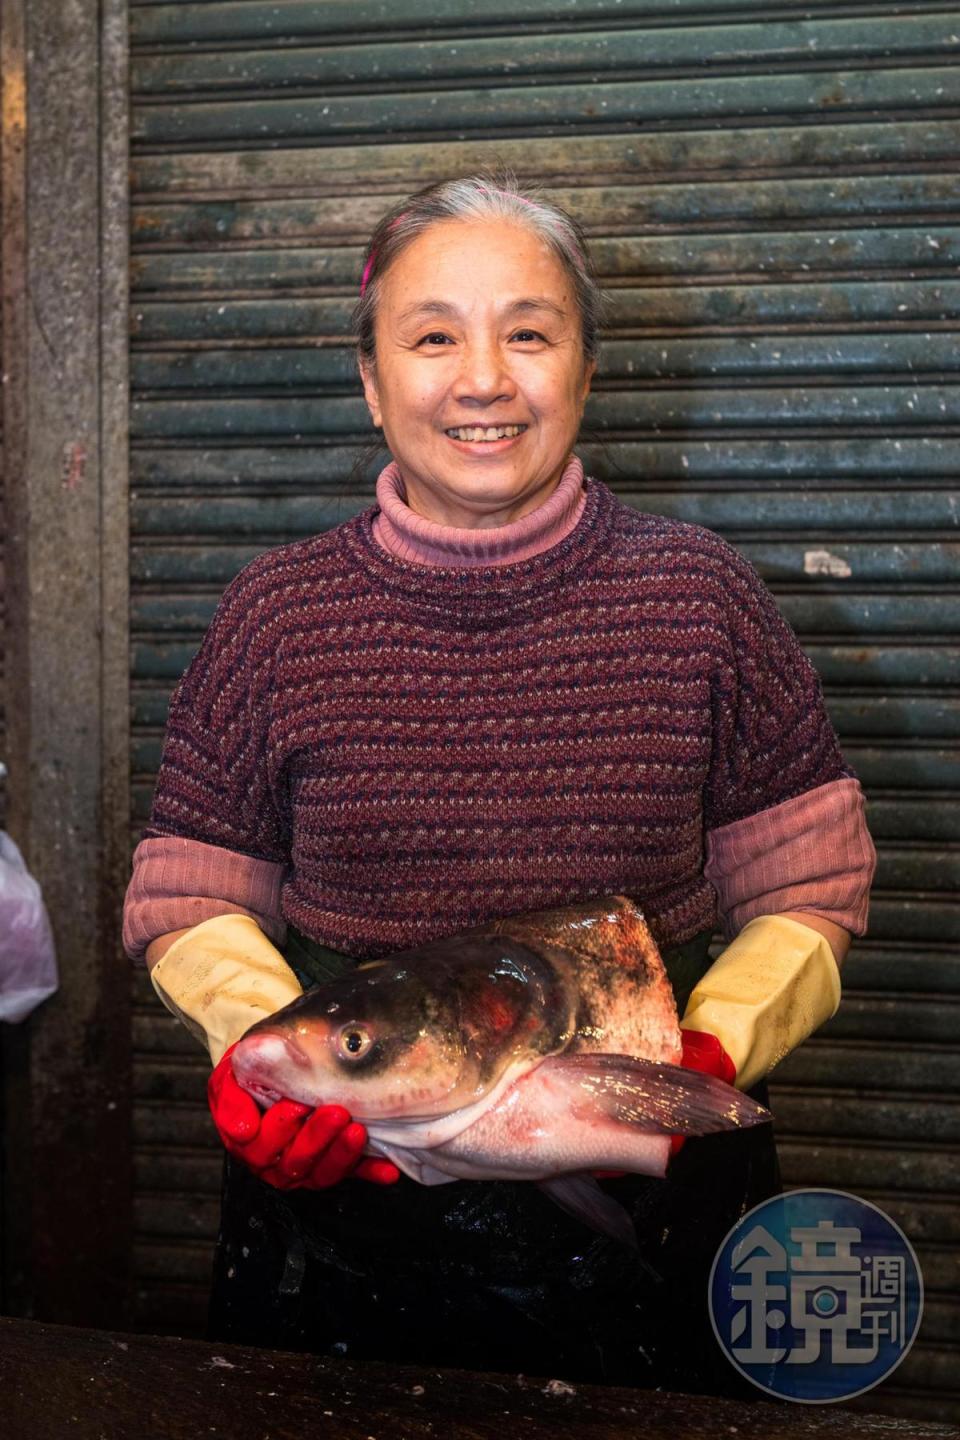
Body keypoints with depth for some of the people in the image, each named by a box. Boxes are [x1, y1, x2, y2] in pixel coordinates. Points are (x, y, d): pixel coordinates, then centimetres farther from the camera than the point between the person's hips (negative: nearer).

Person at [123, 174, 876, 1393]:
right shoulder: (277, 615, -4)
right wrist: (261, 1040, -15)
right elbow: (190, 898, 3)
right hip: (338, 1214, 0)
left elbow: (807, 892, 0)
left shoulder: (696, 596, -4)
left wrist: (711, 1050, -16)